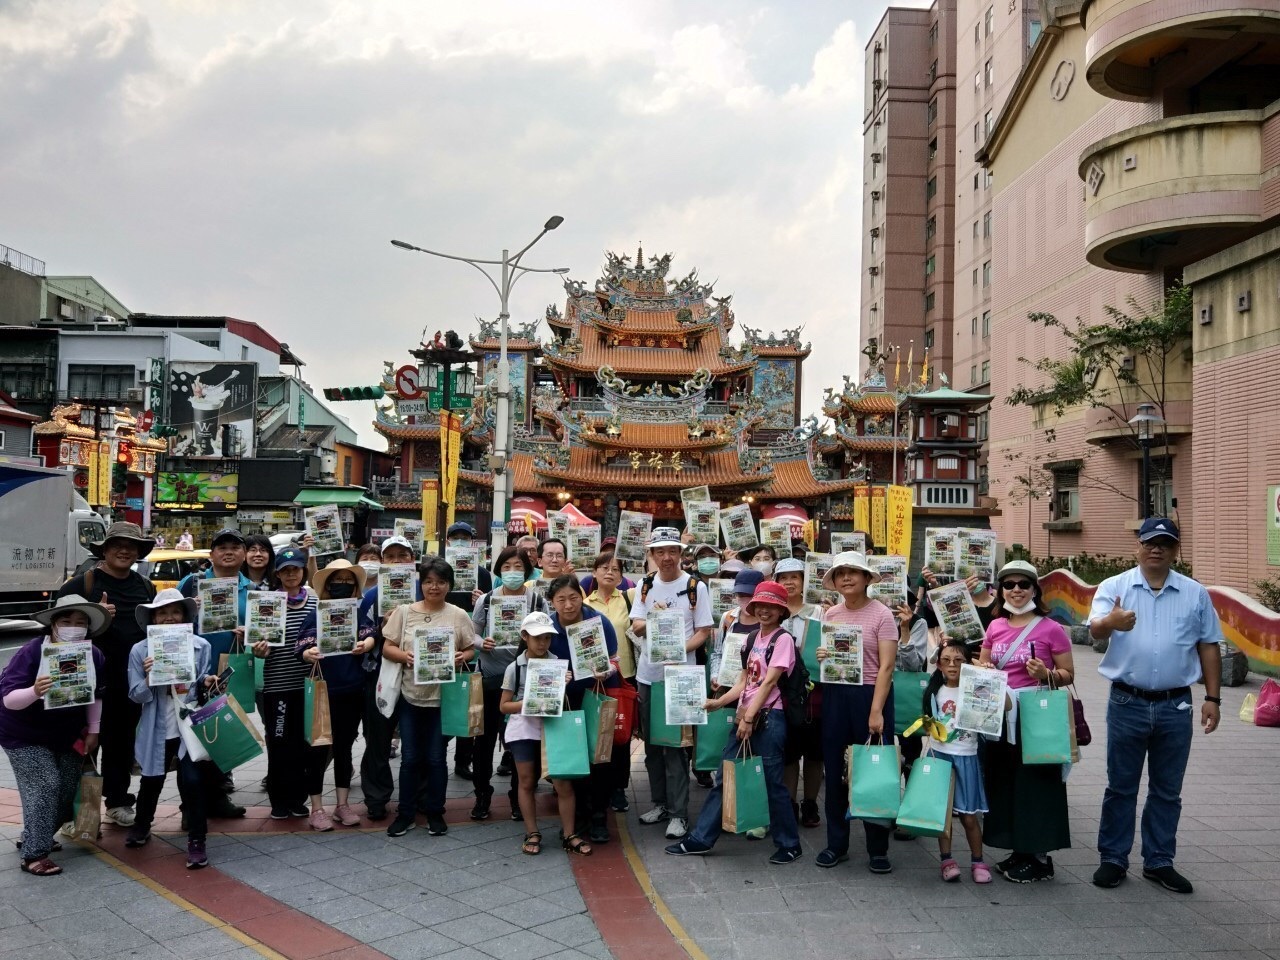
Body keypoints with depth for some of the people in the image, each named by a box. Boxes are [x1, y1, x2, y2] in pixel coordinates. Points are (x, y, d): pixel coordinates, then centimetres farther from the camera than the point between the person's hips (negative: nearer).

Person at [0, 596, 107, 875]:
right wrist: (34, 691, -49)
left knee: (67, 789, 9)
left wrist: (93, 731, 2)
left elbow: (95, 695, 4)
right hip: (24, 736, -6)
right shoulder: (31, 652, -26)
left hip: (67, 735, 6)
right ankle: (33, 855, -8)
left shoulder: (94, 655, -12)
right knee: (45, 786, -16)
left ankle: (35, 838, 30)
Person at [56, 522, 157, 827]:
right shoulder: (81, 584, -4)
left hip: (133, 678, 5)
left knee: (123, 740, 13)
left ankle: (117, 800, 26)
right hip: (92, 677, -4)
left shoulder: (146, 586, 13)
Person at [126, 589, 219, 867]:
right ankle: (142, 825, 47)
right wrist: (149, 677, -23)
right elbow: (137, 696, -5)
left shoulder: (200, 646, -6)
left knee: (191, 781, -7)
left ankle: (197, 841, 8)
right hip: (157, 730, 1)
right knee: (151, 781, 19)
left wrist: (207, 684, -17)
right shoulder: (140, 650, -7)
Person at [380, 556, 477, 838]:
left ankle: (435, 814, 21)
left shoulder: (458, 615, 0)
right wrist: (404, 656, -18)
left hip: (443, 696, -1)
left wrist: (462, 658, -15)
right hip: (410, 695, 1)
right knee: (410, 757, 7)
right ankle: (405, 814, 20)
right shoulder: (404, 611, 1)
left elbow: (471, 649, 6)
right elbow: (387, 647, 1)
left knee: (436, 758, 7)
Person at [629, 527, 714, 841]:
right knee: (651, 742, 12)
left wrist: (679, 649, -21)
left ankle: (679, 813, 5)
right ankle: (660, 802, 26)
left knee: (676, 744, -2)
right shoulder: (645, 585, 7)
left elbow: (704, 632, -4)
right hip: (647, 673, 4)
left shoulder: (695, 587, -4)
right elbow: (636, 627, 4)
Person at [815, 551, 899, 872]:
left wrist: (876, 711, -19)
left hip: (869, 695, -5)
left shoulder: (881, 614, -7)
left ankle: (877, 849, 15)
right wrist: (819, 657, -6)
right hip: (834, 696, 5)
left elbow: (886, 666, -12)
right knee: (834, 771, 9)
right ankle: (836, 843, 23)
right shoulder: (830, 615, 8)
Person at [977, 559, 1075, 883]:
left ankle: (1039, 857, 12)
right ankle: (1019, 852, 23)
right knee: (1004, 783, 10)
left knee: (1034, 784, 0)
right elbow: (981, 666, 18)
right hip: (999, 716, 5)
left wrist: (1047, 675, -21)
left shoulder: (1051, 629, -5)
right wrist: (982, 671, -4)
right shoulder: (995, 627, 8)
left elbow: (1068, 674, -2)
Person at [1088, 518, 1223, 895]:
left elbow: (1208, 647, 8)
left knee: (1167, 790, 12)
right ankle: (1112, 859, 17)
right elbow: (1095, 630, -18)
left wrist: (1213, 698, 4)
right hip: (1127, 704, -2)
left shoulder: (1195, 594, 5)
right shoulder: (1114, 587, -2)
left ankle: (1159, 862, 24)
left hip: (1175, 706, 2)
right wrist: (1111, 622, -42)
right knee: (1120, 786, 7)